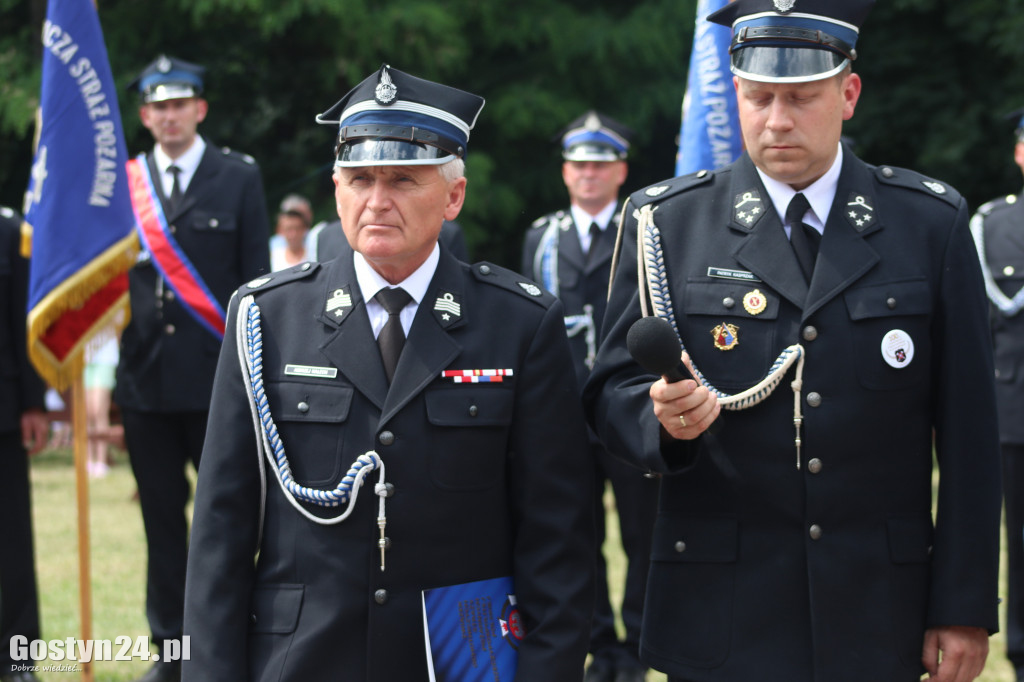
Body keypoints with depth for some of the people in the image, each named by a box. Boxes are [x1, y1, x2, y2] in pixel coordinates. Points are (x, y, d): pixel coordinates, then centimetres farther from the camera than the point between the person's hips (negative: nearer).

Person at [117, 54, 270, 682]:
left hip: (216, 372, -2)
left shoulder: (239, 177, 3)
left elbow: (256, 275, 1)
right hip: (147, 375, 3)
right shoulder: (125, 181, 9)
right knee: (162, 517, 7)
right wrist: (115, 362, 2)